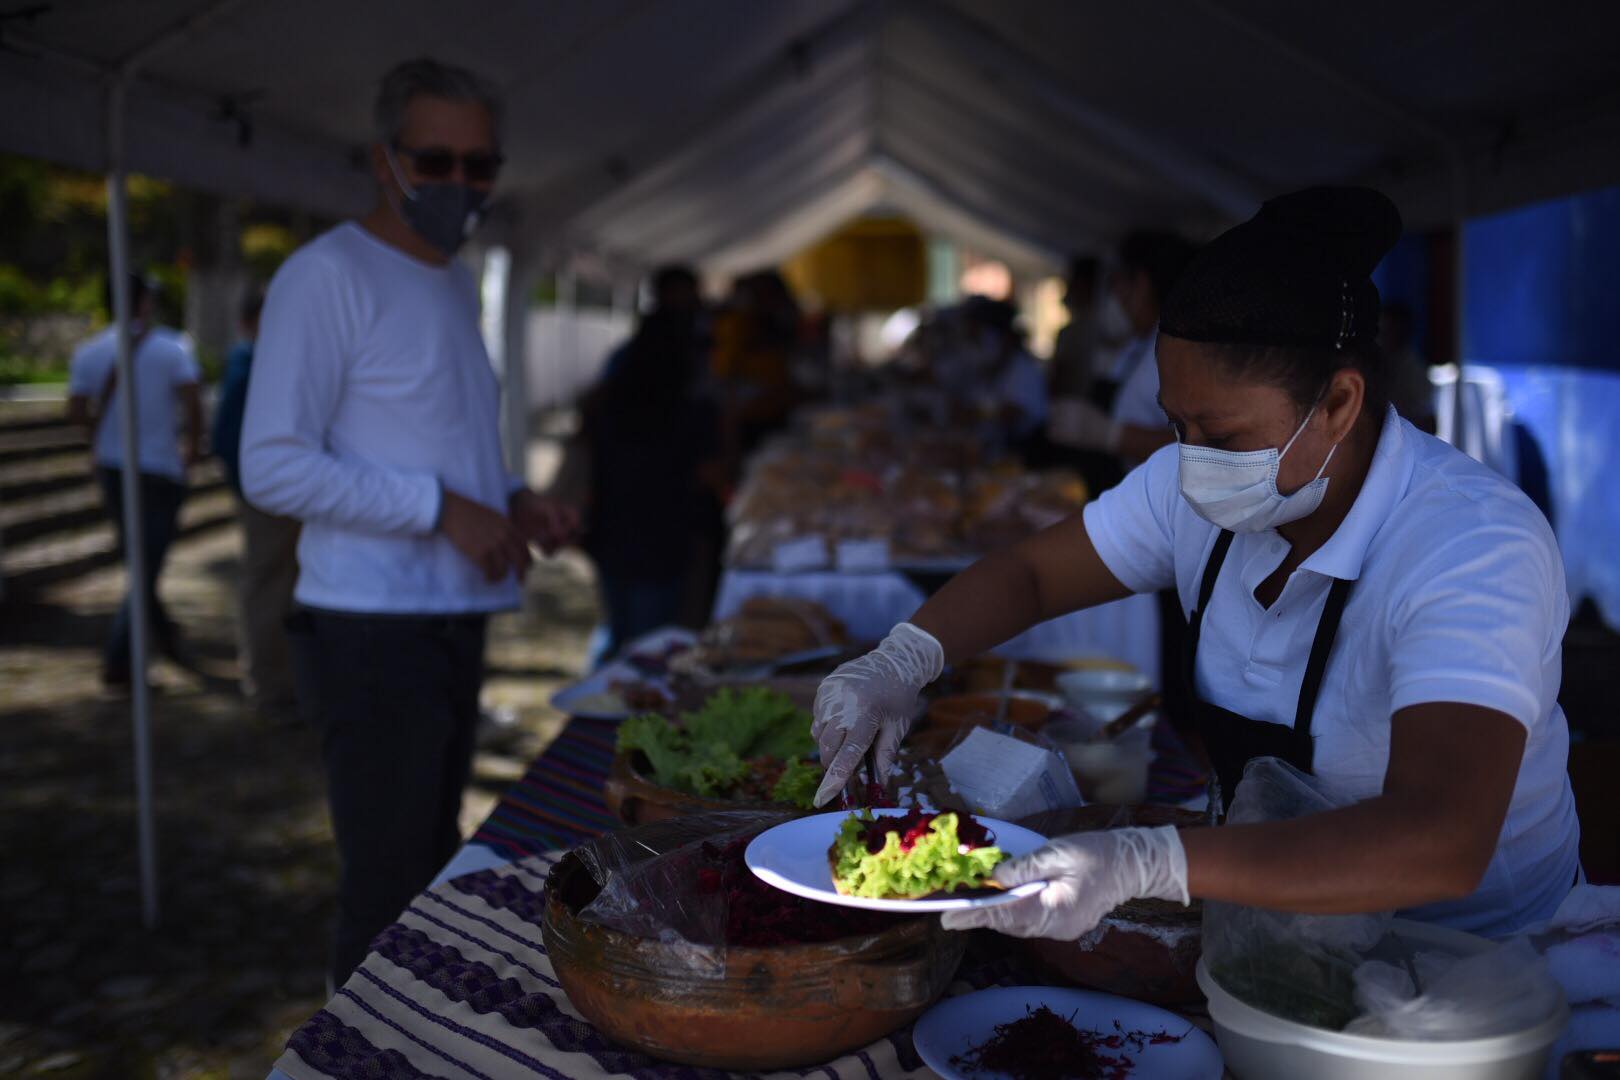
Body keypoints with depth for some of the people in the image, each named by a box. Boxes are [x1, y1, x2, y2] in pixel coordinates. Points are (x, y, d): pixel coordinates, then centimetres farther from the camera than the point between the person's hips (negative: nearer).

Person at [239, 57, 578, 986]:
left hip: (454, 623, 8)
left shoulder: (458, 286, 16)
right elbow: (273, 468, -17)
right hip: (373, 634, -8)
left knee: (437, 869, 17)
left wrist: (515, 499, 6)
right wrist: (443, 507, -19)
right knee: (389, 894, -2)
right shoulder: (328, 276, -11)